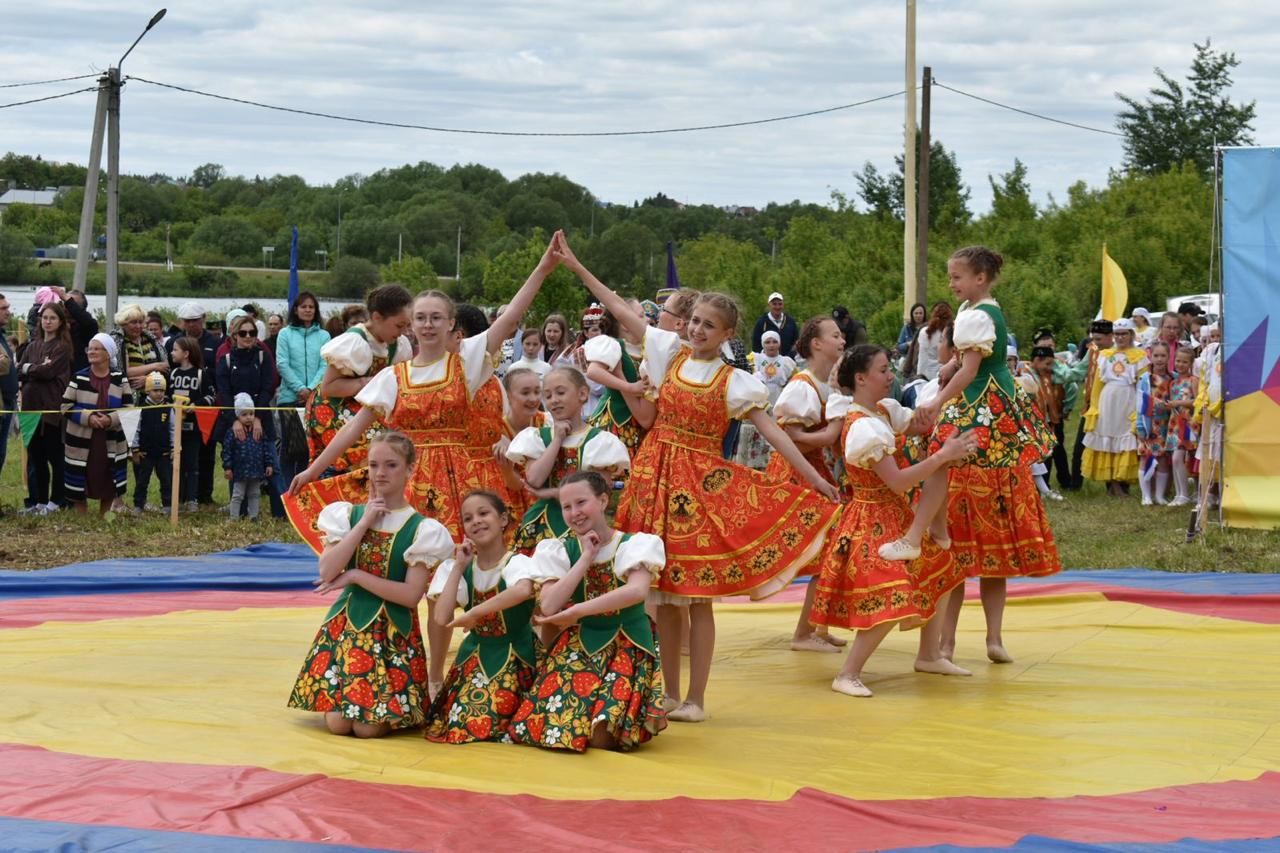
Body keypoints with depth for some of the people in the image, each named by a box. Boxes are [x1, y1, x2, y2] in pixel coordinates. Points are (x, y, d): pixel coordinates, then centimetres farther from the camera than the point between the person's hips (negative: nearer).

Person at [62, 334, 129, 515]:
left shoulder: (119, 379, 2)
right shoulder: (79, 378, -2)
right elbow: (66, 406, -3)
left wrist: (111, 419, -17)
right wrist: (87, 417, -17)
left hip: (111, 440, 1)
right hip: (82, 440, -1)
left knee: (108, 481, 8)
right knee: (79, 480, 3)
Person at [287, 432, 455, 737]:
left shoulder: (419, 529, -5)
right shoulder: (349, 515, 6)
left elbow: (411, 595, -13)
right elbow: (327, 571, -9)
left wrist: (355, 576, -12)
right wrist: (365, 523, -10)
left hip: (394, 632, -3)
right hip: (347, 624, 3)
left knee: (369, 727, -13)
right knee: (337, 723, -11)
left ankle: (399, 711, 21)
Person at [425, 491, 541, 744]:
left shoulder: (517, 562, -14)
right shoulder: (461, 567, 1)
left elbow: (524, 590, -41)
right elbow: (442, 618, -12)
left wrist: (474, 613, -35)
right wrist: (459, 567, -11)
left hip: (513, 657, -5)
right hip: (475, 655, 5)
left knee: (485, 724, -16)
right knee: (454, 724, -5)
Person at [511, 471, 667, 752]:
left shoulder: (635, 544, -5)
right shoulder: (559, 551, 3)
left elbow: (637, 590, -26)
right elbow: (548, 607, -13)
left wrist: (576, 611, -25)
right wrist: (586, 558, -11)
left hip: (628, 651, -3)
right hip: (576, 650, 3)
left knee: (600, 738, -20)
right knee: (550, 730, -15)